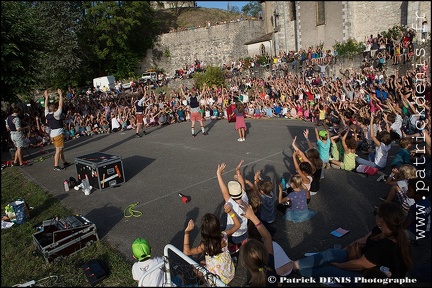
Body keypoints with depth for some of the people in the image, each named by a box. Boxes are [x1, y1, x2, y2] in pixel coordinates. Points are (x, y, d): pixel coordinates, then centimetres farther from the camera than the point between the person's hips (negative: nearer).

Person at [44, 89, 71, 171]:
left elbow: (46, 106, 19)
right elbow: (60, 105, -14)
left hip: (52, 134, 8)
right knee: (58, 150, -4)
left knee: (60, 149, 17)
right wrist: (60, 95, -11)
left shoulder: (47, 115, 4)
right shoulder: (56, 114, -14)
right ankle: (56, 166, -4)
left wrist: (46, 97, 24)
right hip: (58, 134, -8)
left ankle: (65, 162, 27)